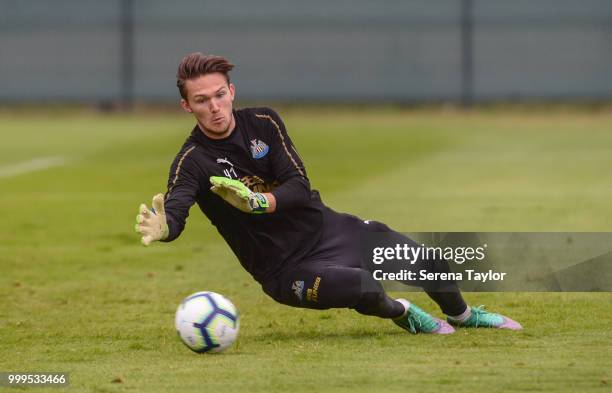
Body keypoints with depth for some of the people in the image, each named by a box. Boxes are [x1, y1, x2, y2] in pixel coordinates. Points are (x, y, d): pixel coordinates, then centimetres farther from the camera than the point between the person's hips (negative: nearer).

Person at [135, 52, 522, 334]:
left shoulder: (263, 122, -5)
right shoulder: (192, 162, -16)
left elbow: (299, 187, -13)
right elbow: (176, 208, -36)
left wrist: (256, 202, -34)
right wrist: (162, 228, -62)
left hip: (326, 226, 5)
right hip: (286, 268, -5)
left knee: (430, 264, 2)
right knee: (362, 287, -33)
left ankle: (464, 315, 36)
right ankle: (401, 313, 3)